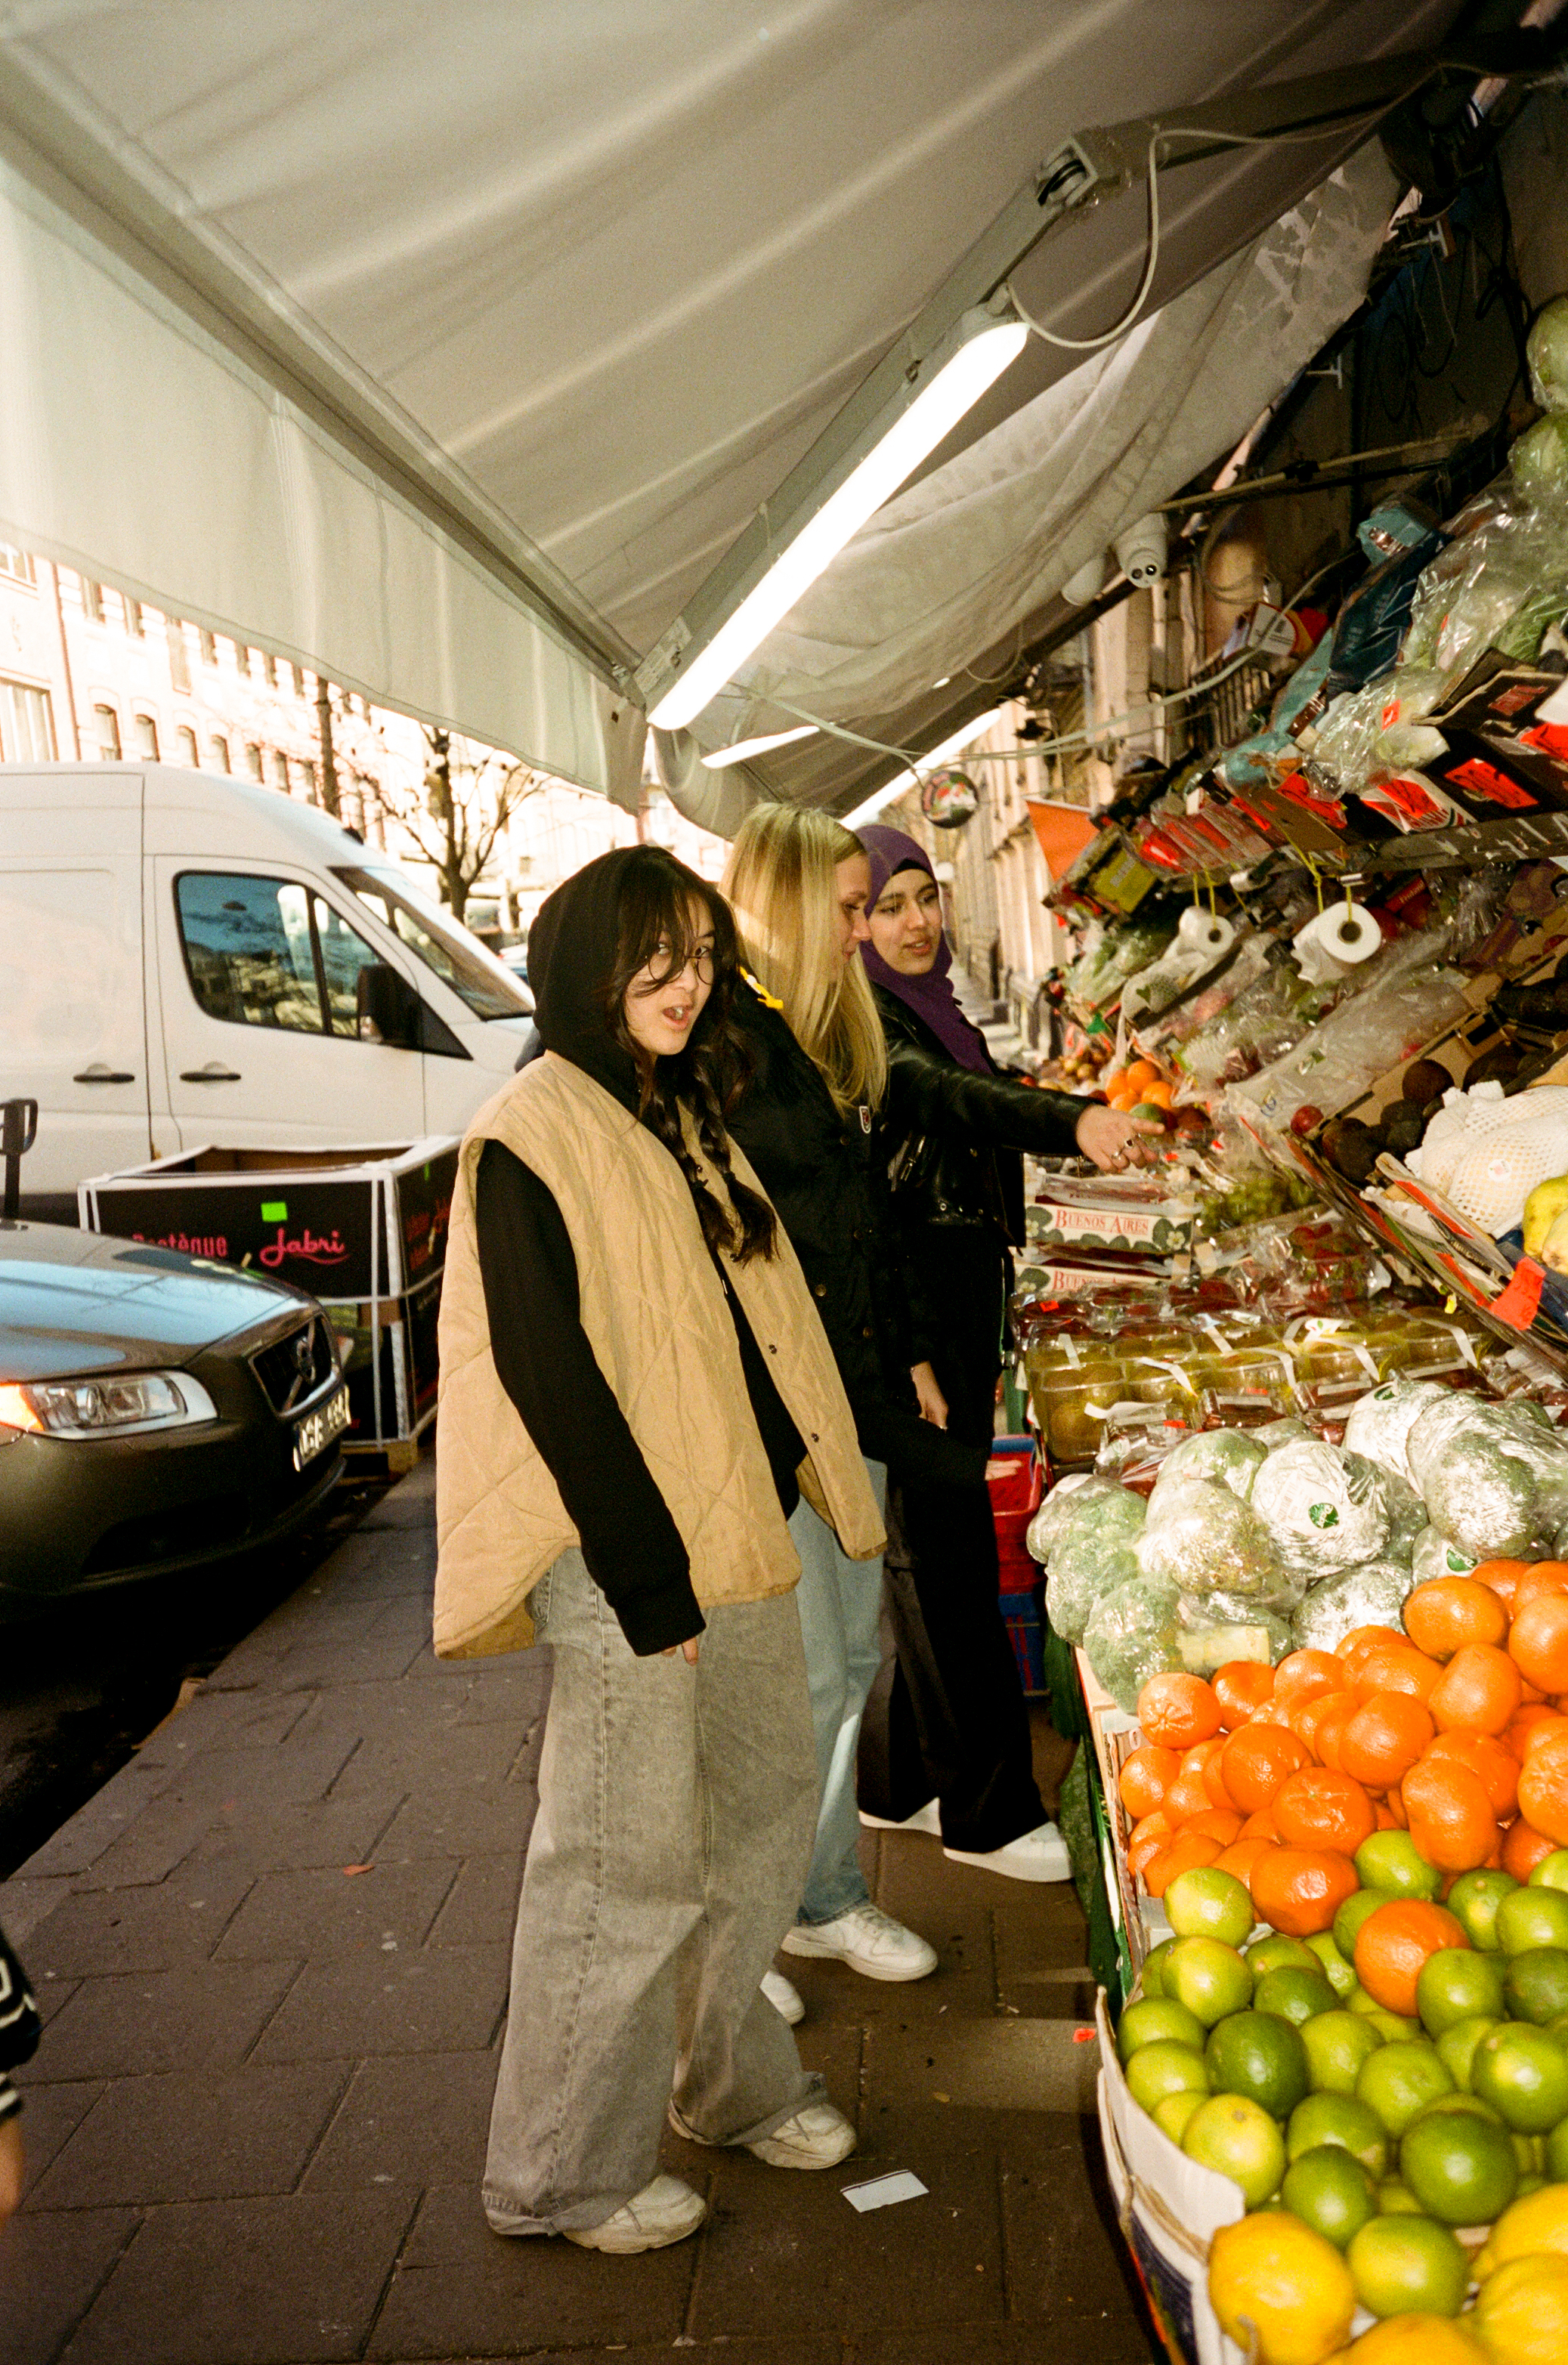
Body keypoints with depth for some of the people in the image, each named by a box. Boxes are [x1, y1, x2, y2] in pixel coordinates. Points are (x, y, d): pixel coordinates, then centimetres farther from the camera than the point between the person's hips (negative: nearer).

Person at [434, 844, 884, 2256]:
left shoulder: (685, 1115, 13)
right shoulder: (532, 1137, -13)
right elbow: (548, 1373, -17)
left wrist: (820, 1478, 13)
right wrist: (651, 1582, -17)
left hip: (737, 1521, 9)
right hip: (627, 1558, -8)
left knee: (768, 1801, 18)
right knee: (631, 1864, 2)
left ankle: (731, 2081, 39)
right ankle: (566, 2175, 23)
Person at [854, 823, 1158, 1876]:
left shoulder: (936, 1010, 15)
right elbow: (941, 1096, -34)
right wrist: (1073, 1120, -50)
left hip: (961, 1304, 9)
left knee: (932, 1550, 15)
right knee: (943, 1553, -1)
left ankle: (898, 1783, 28)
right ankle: (988, 1812, 11)